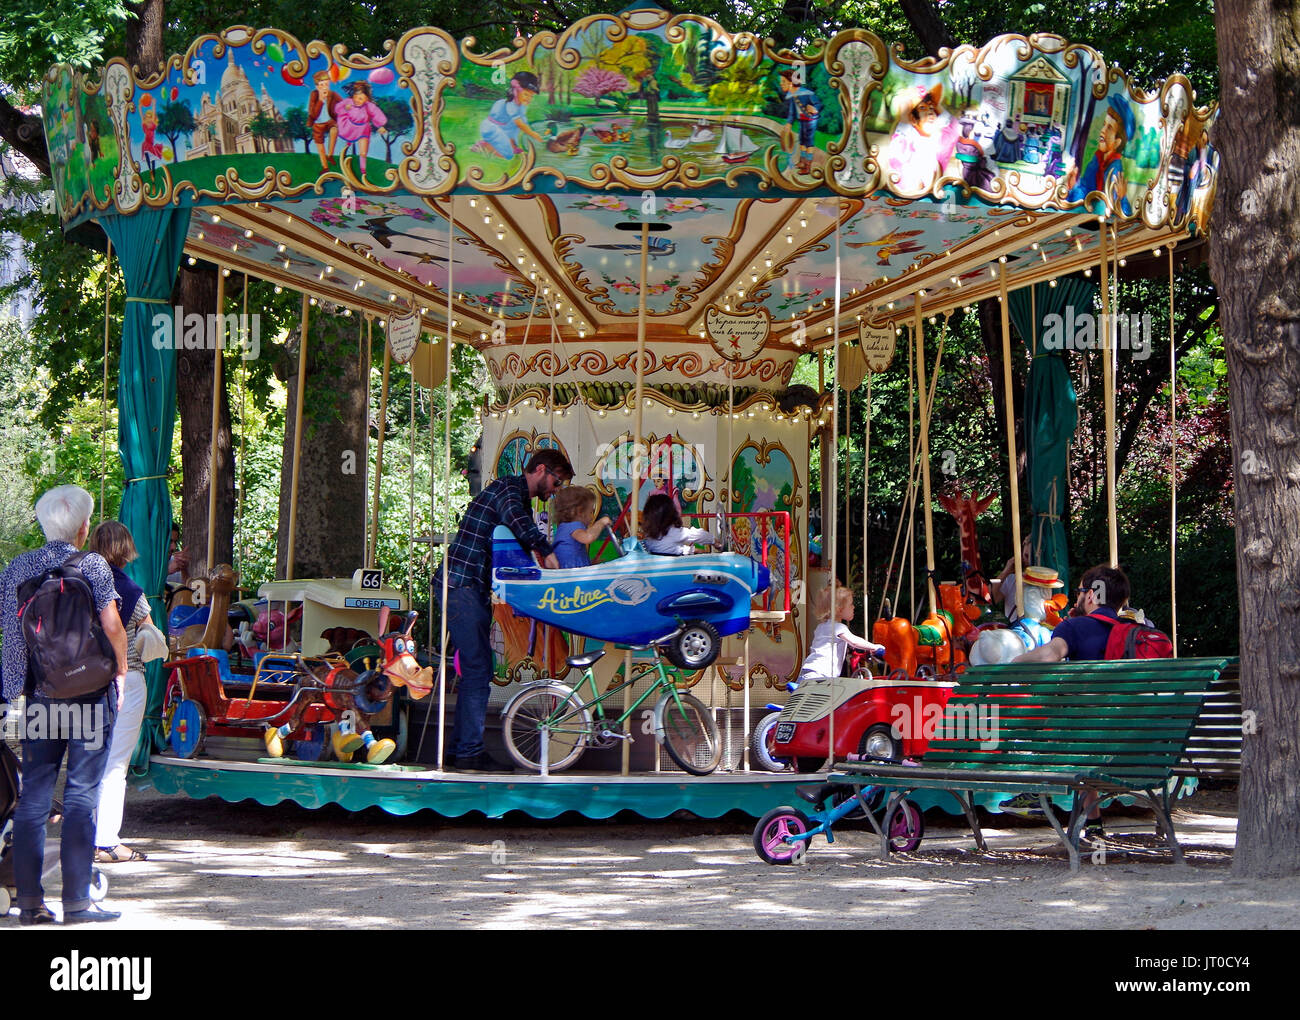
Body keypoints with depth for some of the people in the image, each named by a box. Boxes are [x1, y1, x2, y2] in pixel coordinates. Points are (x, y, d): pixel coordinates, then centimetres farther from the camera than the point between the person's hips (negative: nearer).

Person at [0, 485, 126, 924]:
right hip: (89, 691, -4)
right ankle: (76, 901, 0)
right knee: (81, 796, 0)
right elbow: (112, 626, -11)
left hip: (38, 692, 4)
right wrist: (121, 671, 4)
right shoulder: (92, 564, -6)